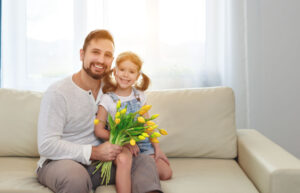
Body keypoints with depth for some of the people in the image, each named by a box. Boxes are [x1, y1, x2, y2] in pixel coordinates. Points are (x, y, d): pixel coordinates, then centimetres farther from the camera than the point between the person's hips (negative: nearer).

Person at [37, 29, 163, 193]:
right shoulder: (57, 93, -14)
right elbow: (46, 146, -19)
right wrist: (94, 152, -22)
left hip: (98, 160, 5)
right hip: (58, 161, -4)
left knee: (146, 163, -15)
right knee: (76, 176, -39)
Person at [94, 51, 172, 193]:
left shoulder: (139, 96, 9)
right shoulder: (107, 99, -3)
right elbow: (99, 130, -6)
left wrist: (157, 147, 5)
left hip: (142, 143, 5)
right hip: (119, 145, -5)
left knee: (166, 173, -9)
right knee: (123, 159, -39)